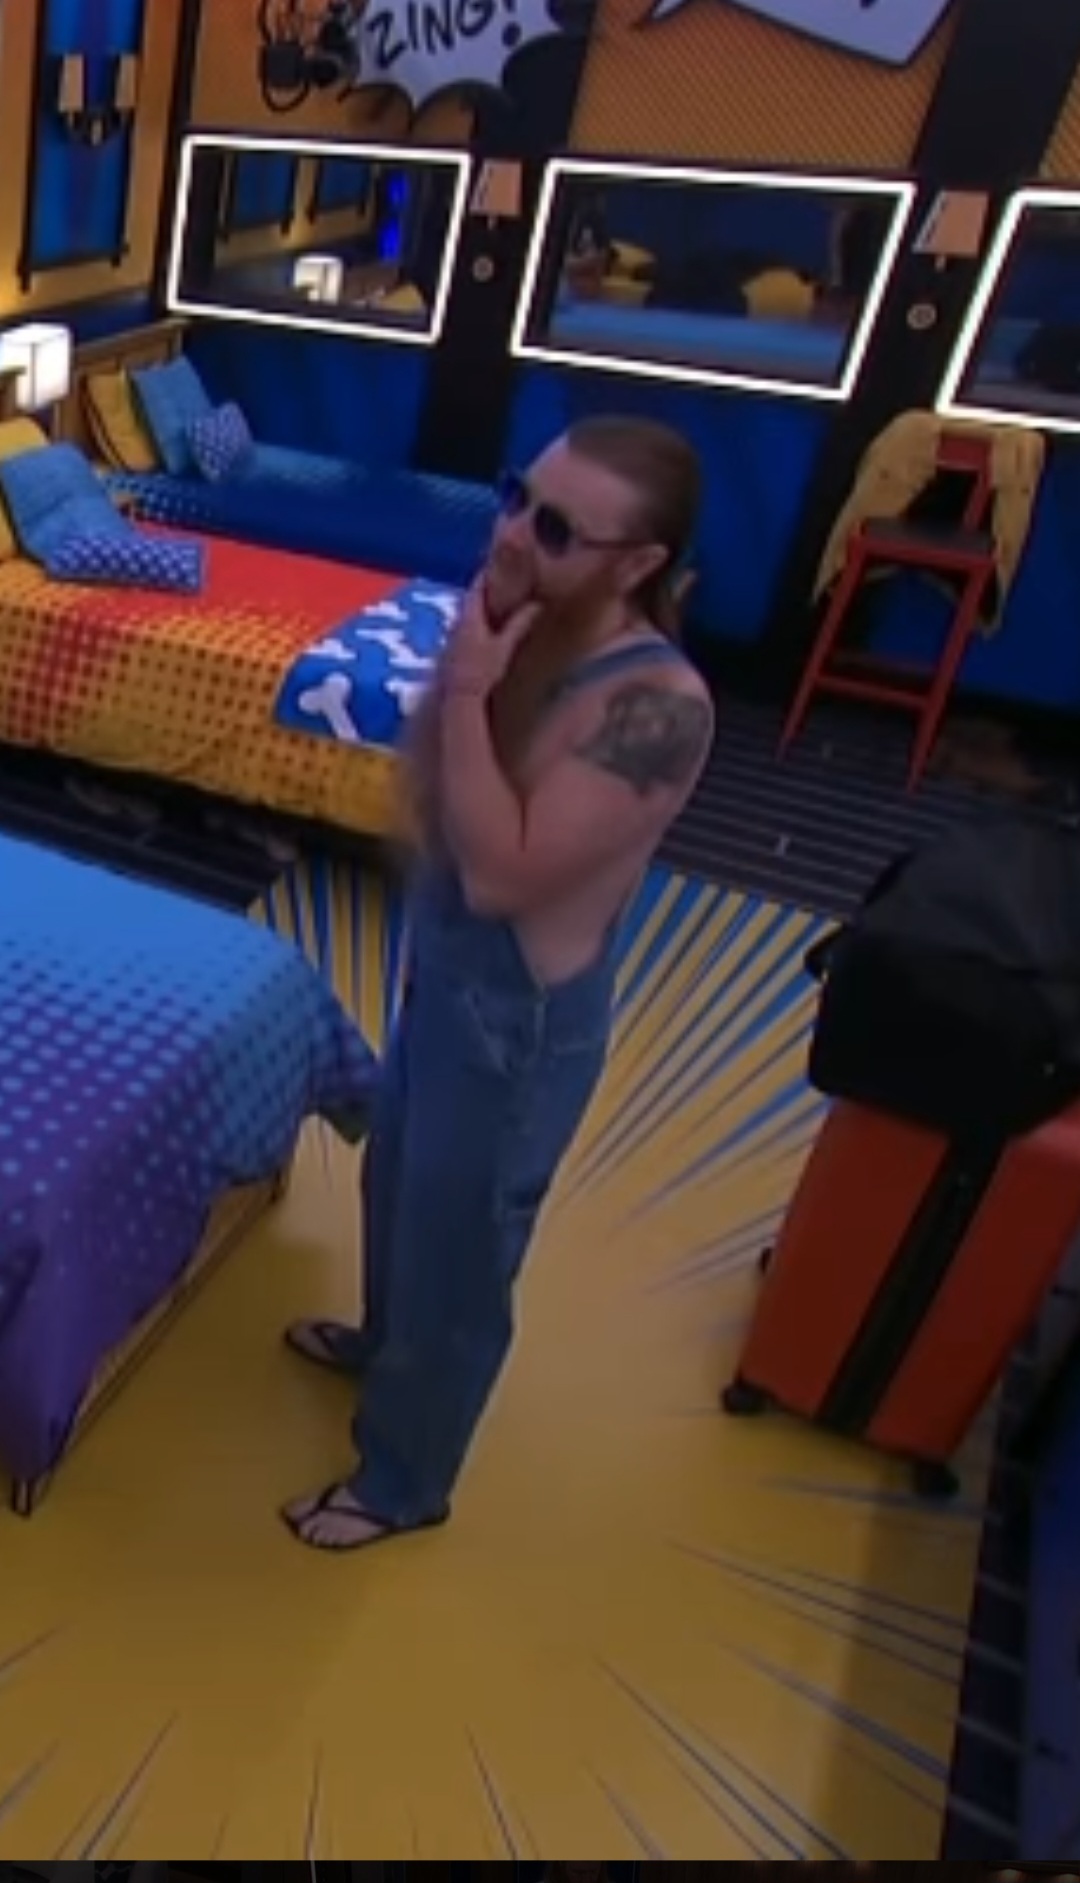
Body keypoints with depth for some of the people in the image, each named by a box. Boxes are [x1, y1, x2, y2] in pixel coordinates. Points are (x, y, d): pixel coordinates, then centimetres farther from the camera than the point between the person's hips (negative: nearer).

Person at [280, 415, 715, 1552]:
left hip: (521, 1021, -8)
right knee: (397, 1179, 31)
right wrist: (465, 677, -4)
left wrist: (467, 692, -29)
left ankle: (404, 1480, 42)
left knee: (457, 1253, 14)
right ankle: (383, 1341, 63)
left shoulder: (657, 706, -30)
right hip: (441, 966, 9)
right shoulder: (526, 631, -5)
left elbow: (500, 874, -32)